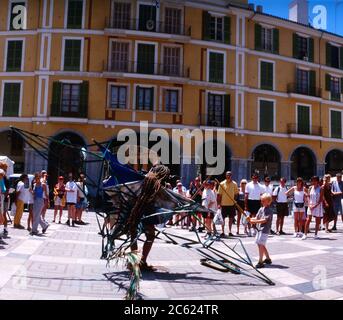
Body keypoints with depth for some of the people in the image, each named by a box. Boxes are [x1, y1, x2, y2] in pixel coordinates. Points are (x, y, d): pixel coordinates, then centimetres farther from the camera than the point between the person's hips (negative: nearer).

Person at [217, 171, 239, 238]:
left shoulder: (234, 184, 1)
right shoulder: (222, 184, -3)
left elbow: (236, 194, 7)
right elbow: (219, 194, -2)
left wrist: (235, 201, -4)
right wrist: (219, 203, -5)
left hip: (232, 204, 2)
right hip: (224, 204, -2)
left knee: (231, 218, 9)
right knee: (223, 218, 2)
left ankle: (230, 231, 21)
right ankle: (222, 232, 8)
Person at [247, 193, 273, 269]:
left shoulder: (269, 210, -13)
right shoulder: (261, 209, 12)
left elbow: (264, 220, -21)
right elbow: (257, 218, 11)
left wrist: (255, 221, -25)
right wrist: (250, 219, -7)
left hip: (265, 229, -9)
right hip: (260, 228, 9)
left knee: (260, 244, -10)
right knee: (261, 244, 16)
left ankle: (260, 262, -5)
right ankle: (268, 258, 33)